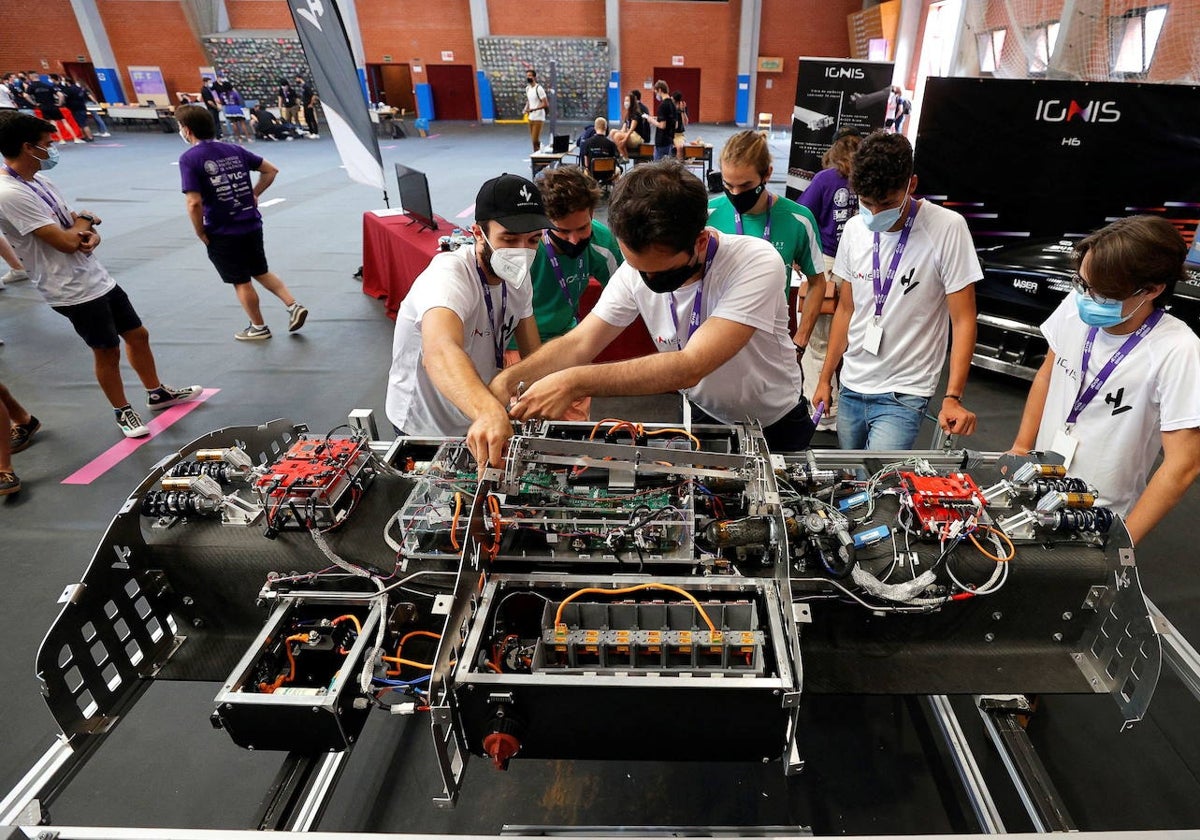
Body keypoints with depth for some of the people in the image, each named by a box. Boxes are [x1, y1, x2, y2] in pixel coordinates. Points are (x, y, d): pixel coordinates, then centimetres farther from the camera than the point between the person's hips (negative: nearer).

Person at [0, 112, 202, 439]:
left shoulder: (38, 180, 8)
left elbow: (74, 222, 12)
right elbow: (66, 242, -24)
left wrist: (90, 234, -12)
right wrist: (83, 221, -3)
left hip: (97, 277, 9)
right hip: (73, 292, -9)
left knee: (137, 335, 17)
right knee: (108, 351, 4)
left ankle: (157, 393, 34)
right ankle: (122, 412, 24)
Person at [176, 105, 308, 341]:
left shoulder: (189, 158, -14)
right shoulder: (234, 150, 3)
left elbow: (194, 203, -21)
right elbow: (271, 170, 9)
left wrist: (201, 233, -7)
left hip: (223, 233, -5)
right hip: (252, 225, 6)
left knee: (241, 282, 10)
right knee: (261, 271, 23)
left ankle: (259, 328, 23)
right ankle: (293, 306, 12)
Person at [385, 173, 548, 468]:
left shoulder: (516, 276, -8)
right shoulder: (449, 275, -31)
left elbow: (534, 358, -1)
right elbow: (439, 353, -53)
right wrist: (489, 411, -70)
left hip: (481, 418, 7)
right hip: (426, 431, -6)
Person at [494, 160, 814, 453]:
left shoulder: (757, 265, -31)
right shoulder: (636, 268, -16)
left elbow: (689, 368, -40)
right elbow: (578, 344, -12)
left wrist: (574, 383, -46)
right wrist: (508, 379, -29)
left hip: (776, 426, -2)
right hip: (704, 416, 3)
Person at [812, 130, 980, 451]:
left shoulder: (948, 228, -12)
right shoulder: (855, 229, 3)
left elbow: (963, 320, -10)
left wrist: (953, 397, -19)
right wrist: (825, 378, 12)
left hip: (903, 394, -5)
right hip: (851, 388, 5)